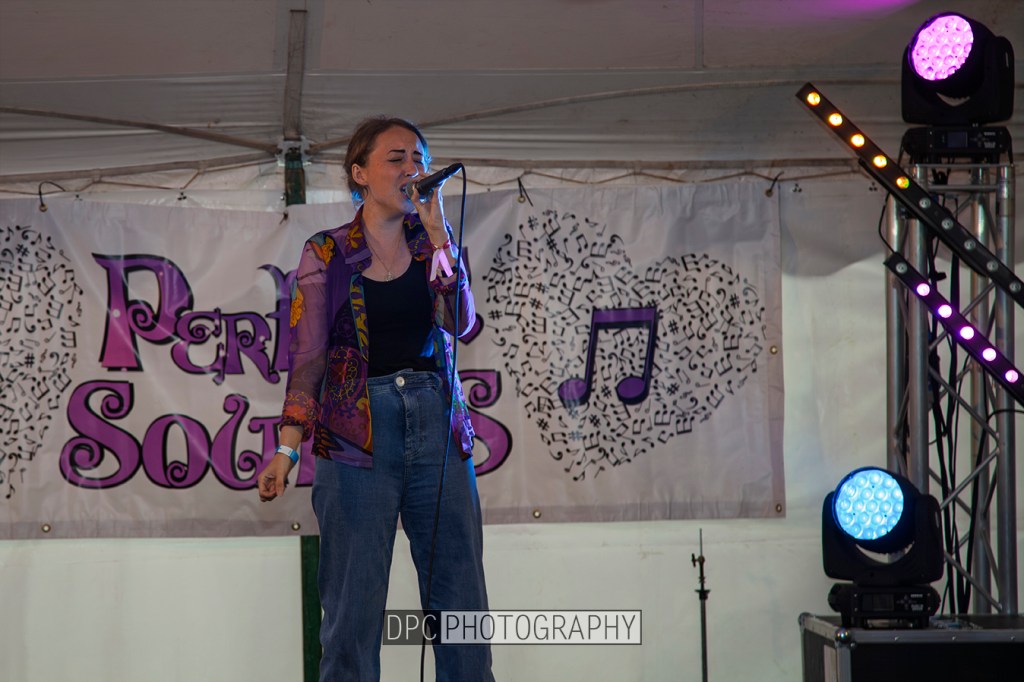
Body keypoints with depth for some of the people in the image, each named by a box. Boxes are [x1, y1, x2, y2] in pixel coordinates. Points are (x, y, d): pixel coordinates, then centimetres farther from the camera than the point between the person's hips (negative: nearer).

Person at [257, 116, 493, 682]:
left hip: (437, 426, 3)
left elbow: (460, 322, -4)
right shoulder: (327, 253, 4)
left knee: (462, 602, 2)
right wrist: (287, 447, -11)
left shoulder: (433, 242, 12)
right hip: (356, 434, -3)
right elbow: (307, 357, -1)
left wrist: (437, 232, -8)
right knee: (353, 611, -2)